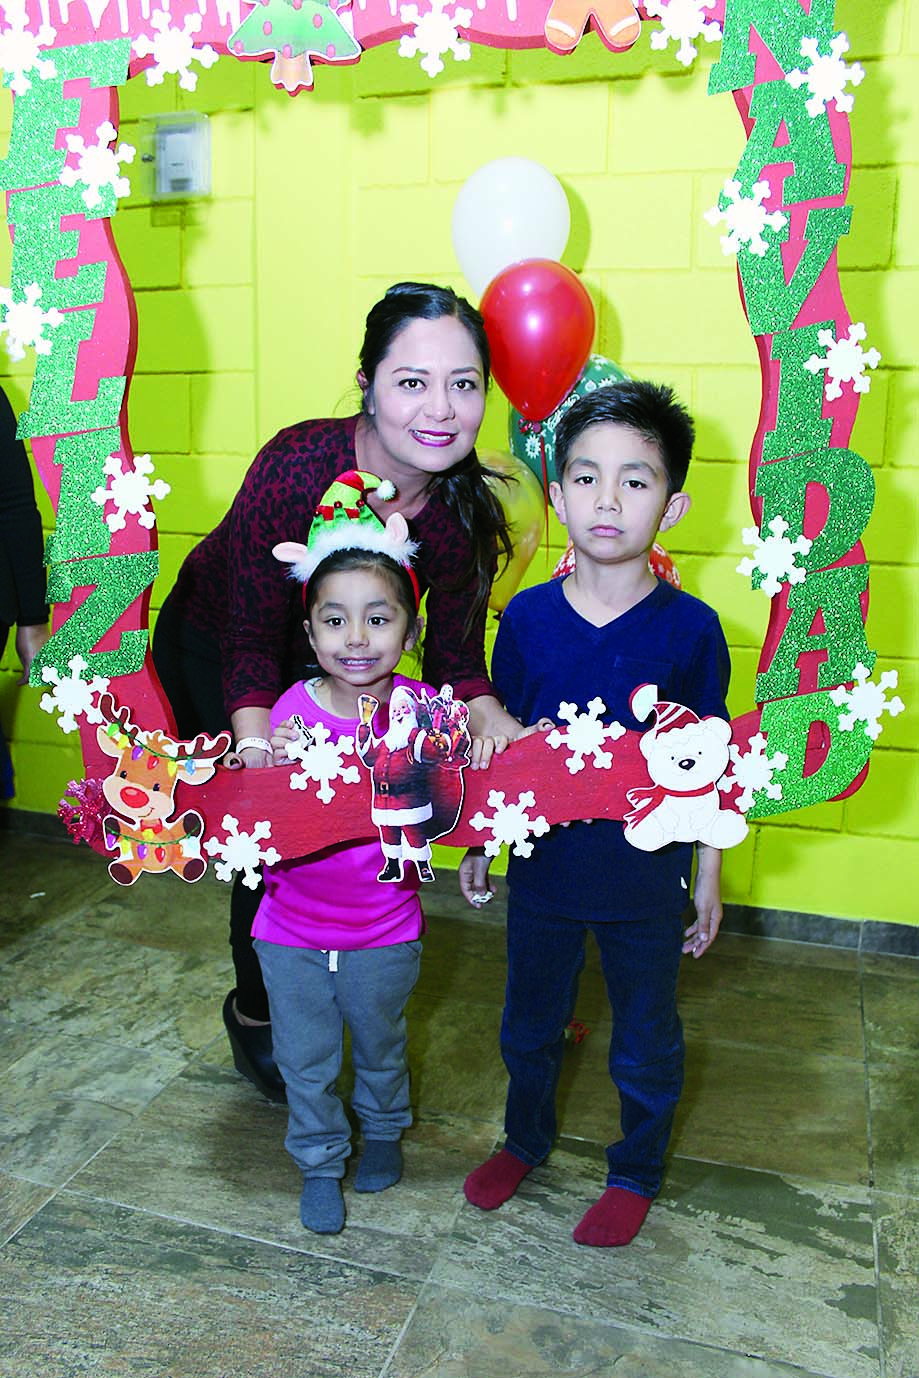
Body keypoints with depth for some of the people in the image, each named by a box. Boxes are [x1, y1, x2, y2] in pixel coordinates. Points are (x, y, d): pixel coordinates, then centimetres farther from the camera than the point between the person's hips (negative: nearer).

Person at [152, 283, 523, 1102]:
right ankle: (255, 1013, 31)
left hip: (334, 667, 4)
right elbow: (251, 638, -30)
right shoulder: (297, 466, -36)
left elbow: (455, 649, -15)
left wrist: (489, 716, -35)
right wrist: (255, 740, -46)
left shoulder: (466, 504, -22)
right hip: (211, 653, -4)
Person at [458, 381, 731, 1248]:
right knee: (528, 1028, 23)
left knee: (645, 1046, 18)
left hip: (646, 884, -2)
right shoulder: (527, 617, -10)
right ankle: (524, 1139, 51)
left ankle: (636, 1173, 46)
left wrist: (708, 880, -1)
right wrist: (477, 843, 8)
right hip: (542, 869, 2)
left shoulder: (689, 629, -15)